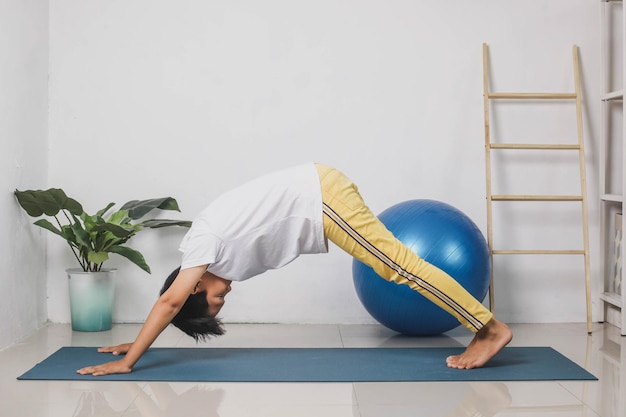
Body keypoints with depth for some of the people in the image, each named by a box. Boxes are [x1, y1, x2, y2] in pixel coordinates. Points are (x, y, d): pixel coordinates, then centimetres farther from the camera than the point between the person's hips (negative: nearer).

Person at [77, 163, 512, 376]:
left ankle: (491, 328, -4)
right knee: (394, 265, 8)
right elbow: (172, 302, 23)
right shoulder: (208, 246, 12)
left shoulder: (206, 243, -12)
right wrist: (137, 343, 25)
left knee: (398, 263, -9)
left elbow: (170, 301, -18)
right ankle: (484, 329, 12)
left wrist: (127, 361, -14)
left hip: (321, 196, -8)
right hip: (320, 193, 8)